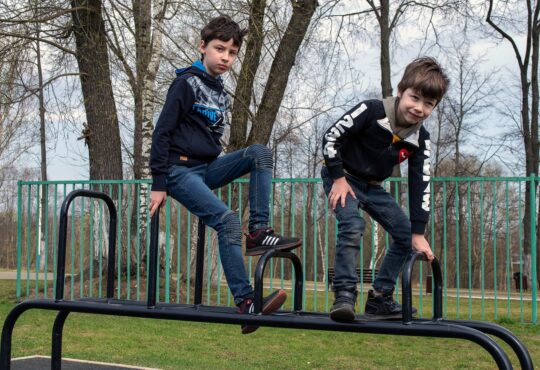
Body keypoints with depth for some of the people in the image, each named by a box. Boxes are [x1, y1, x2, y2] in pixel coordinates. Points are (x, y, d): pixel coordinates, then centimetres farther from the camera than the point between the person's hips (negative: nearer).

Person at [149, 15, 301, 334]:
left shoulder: (221, 93, 15)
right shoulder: (187, 83, -7)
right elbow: (162, 133, -11)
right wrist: (159, 184, -14)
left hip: (207, 169, 7)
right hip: (180, 170, -7)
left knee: (260, 152, -14)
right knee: (227, 219, -26)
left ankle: (259, 231, -20)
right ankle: (246, 304, -28)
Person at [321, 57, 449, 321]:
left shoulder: (420, 140, -10)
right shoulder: (372, 111, -25)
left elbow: (420, 184, -8)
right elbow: (331, 137, -21)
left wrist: (418, 232, -10)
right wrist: (338, 178, -21)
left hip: (373, 187, 6)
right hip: (343, 178, -6)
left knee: (406, 236, 0)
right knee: (353, 226, -32)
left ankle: (379, 299, 8)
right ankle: (344, 295, -25)